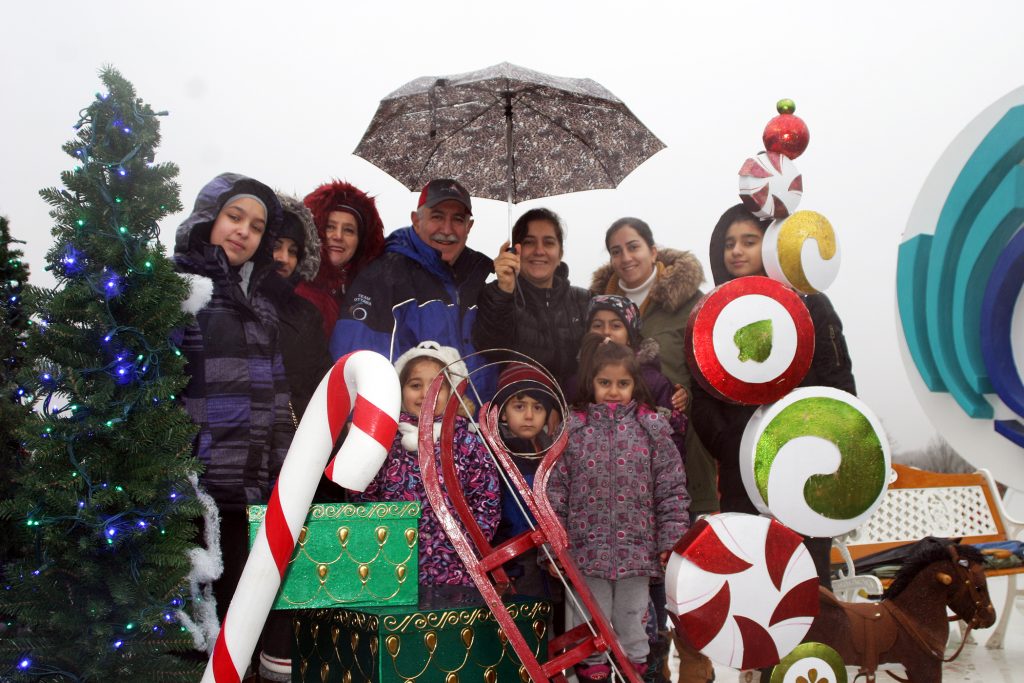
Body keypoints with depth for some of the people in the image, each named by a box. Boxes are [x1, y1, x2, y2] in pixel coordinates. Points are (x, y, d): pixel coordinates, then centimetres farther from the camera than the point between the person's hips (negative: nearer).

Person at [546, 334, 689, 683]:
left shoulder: (652, 427, -2)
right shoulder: (573, 428, -2)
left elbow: (671, 490, -1)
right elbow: (555, 491, -1)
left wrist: (671, 540, -4)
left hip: (636, 546, 0)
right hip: (588, 546, 0)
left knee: (632, 615, 16)